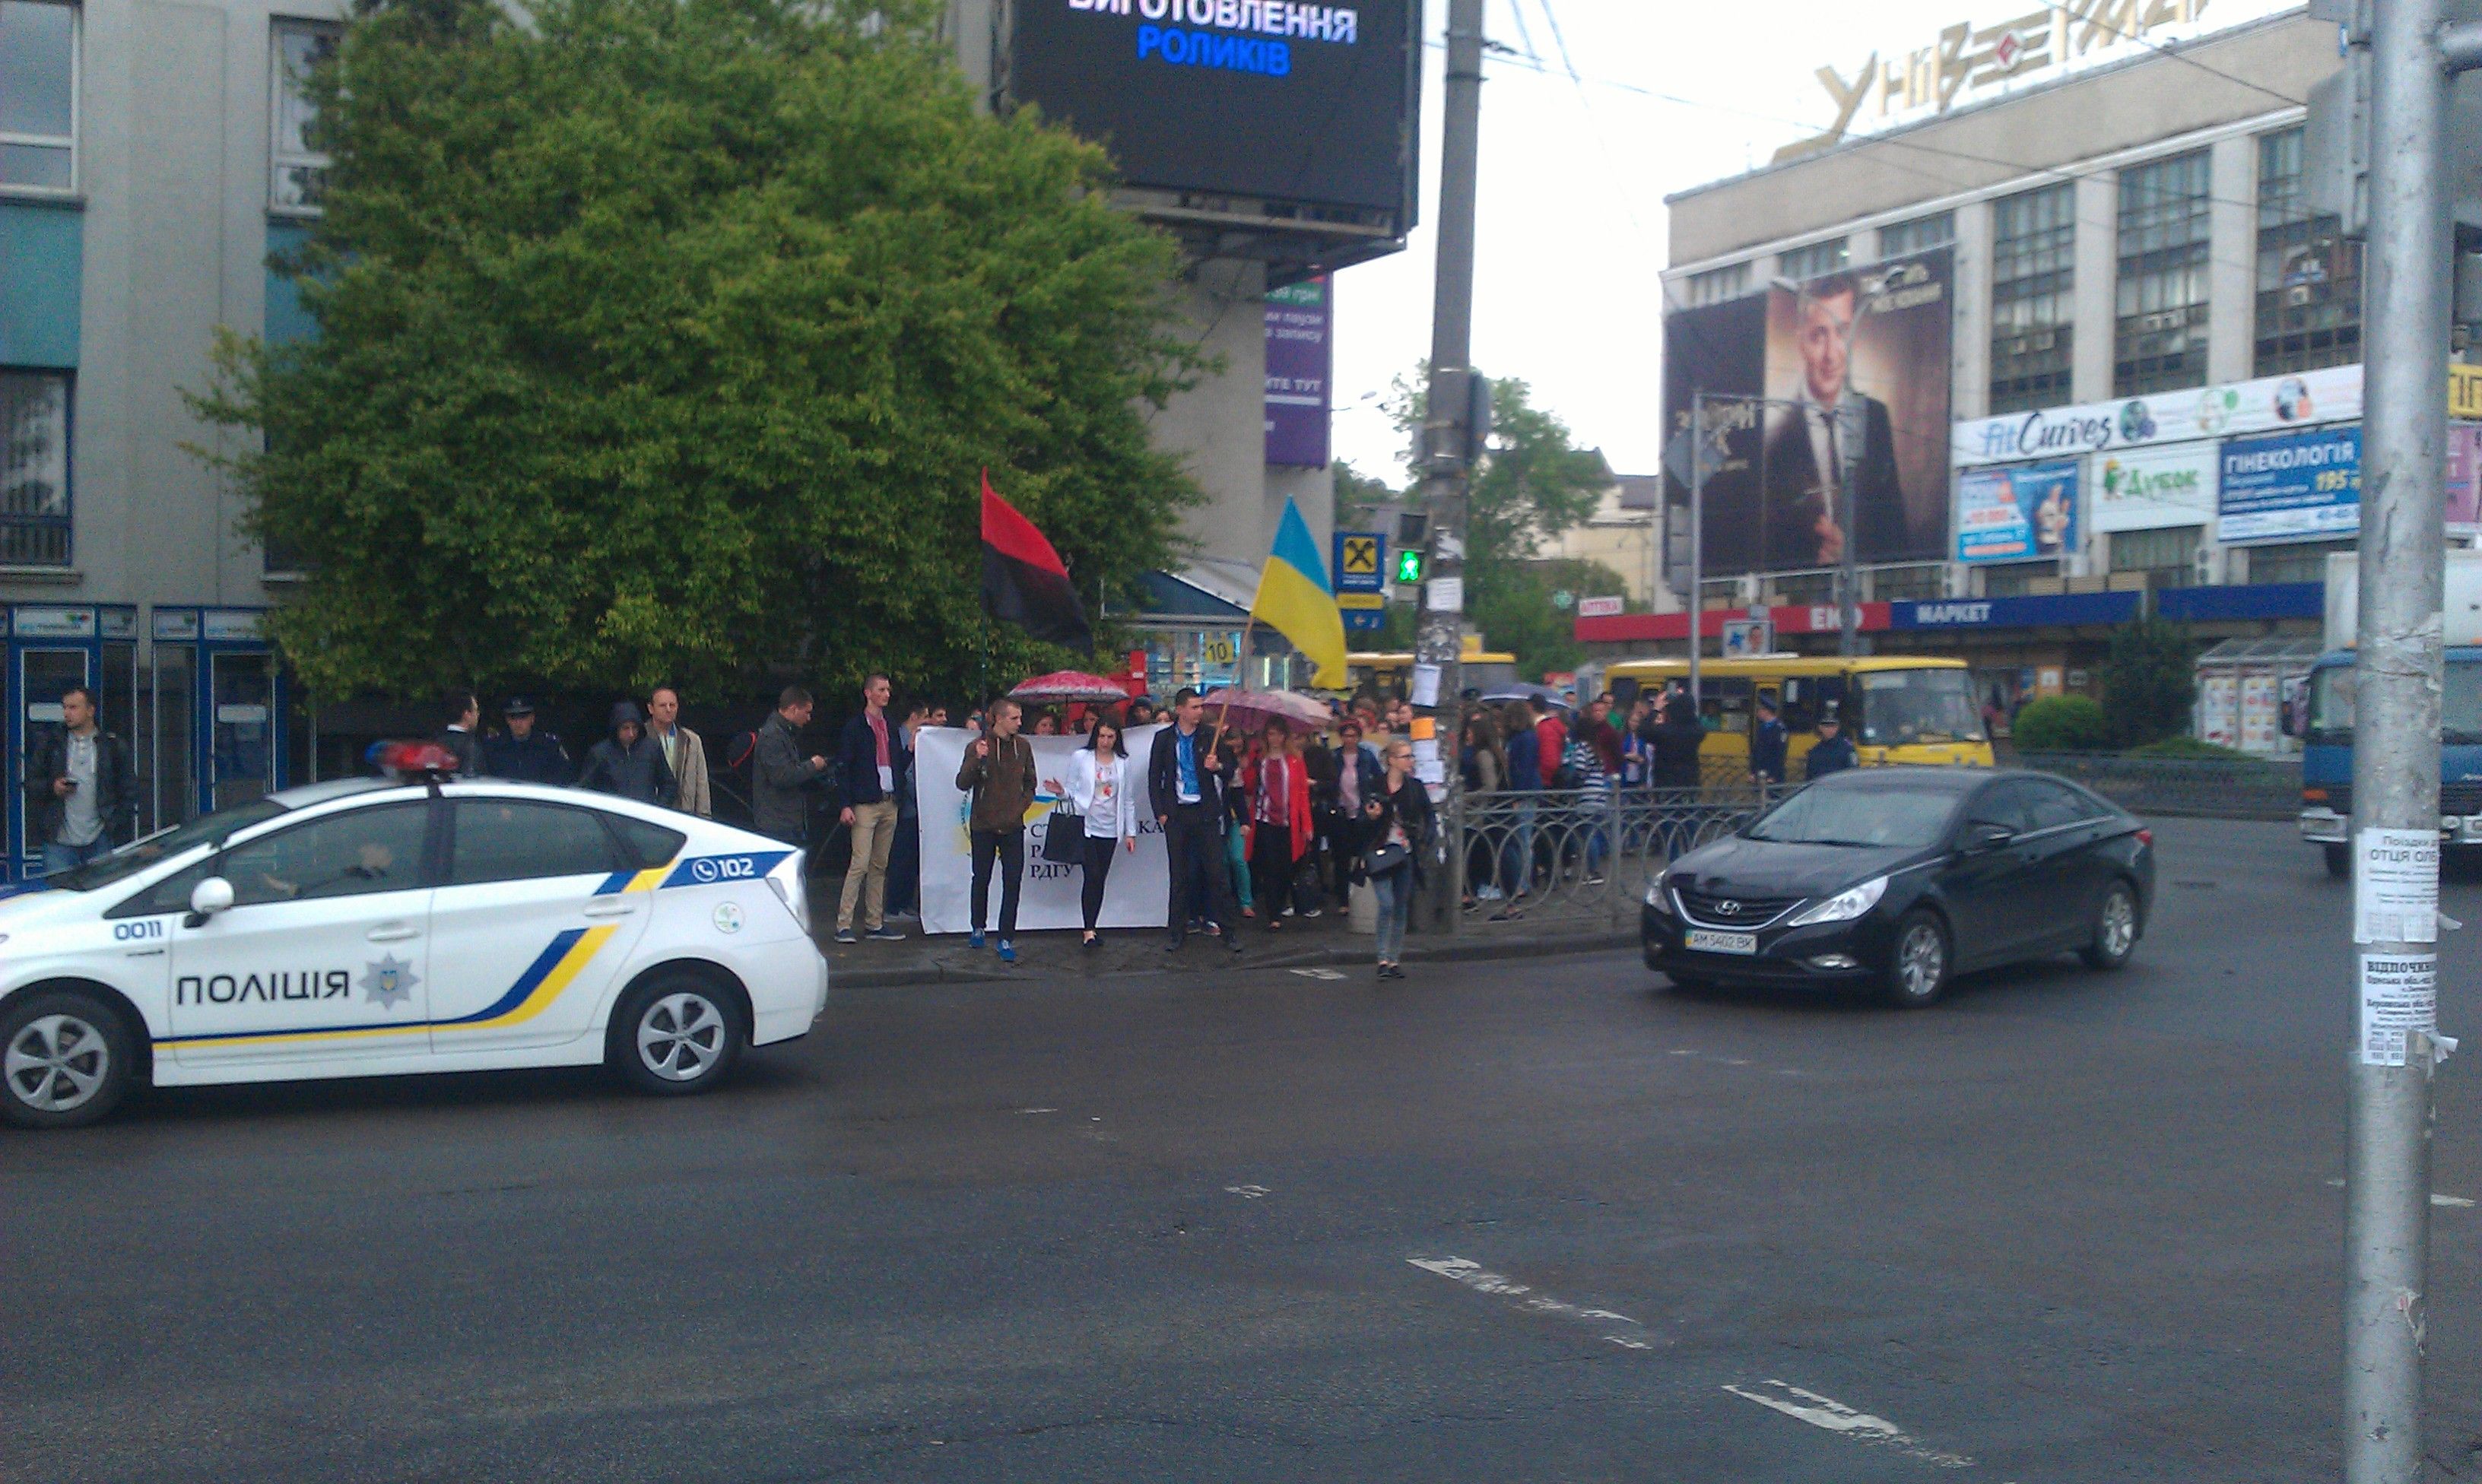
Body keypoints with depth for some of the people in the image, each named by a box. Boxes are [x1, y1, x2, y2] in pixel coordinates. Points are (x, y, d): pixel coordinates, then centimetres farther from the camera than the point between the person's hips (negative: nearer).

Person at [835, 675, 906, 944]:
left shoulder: (891, 727, 15)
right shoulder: (855, 727, -4)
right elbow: (843, 767, -7)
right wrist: (846, 805, -14)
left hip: (889, 804, 6)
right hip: (865, 804, -6)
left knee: (880, 866, 9)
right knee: (860, 864, -11)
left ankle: (875, 923, 14)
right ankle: (843, 925, -8)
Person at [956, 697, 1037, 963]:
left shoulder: (1023, 747, 4)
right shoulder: (977, 746, -6)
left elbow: (1030, 783, 14)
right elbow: (962, 784, -9)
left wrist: (1022, 807, 0)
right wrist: (977, 760, -24)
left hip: (1013, 827, 2)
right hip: (983, 826, -2)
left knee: (1013, 882, -5)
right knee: (982, 879, 11)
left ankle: (1007, 939, -2)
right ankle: (978, 928, 31)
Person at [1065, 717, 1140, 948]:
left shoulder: (1123, 763, 7)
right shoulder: (1081, 758, 1)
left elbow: (1128, 800, 11)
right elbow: (1072, 790, 5)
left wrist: (1130, 832, 10)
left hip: (1110, 830, 3)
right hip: (1086, 826, -3)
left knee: (1101, 879, 4)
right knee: (1093, 876, -13)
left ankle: (1092, 928, 12)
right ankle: (1089, 930, -9)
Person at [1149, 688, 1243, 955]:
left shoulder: (1209, 738, 4)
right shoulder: (1164, 738, 5)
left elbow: (1229, 775, 5)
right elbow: (1154, 778, 7)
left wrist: (1218, 767, -18)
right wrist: (1160, 812, -1)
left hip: (1206, 813, -1)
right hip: (1176, 815, 1)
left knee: (1216, 871, -3)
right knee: (1179, 875, 5)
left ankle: (1230, 930, 3)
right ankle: (1176, 931, 13)